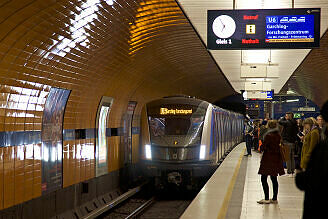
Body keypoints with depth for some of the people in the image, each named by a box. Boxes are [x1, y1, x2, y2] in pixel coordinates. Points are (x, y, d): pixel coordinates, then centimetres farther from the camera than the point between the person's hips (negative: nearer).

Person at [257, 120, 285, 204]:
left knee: (264, 179, -2)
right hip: (276, 159, 8)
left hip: (268, 159, -7)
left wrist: (262, 147, 6)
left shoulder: (268, 136, -16)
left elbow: (263, 147, -14)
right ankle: (274, 199, 15)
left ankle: (266, 199, -5)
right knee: (274, 179, 12)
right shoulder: (278, 135, 4)